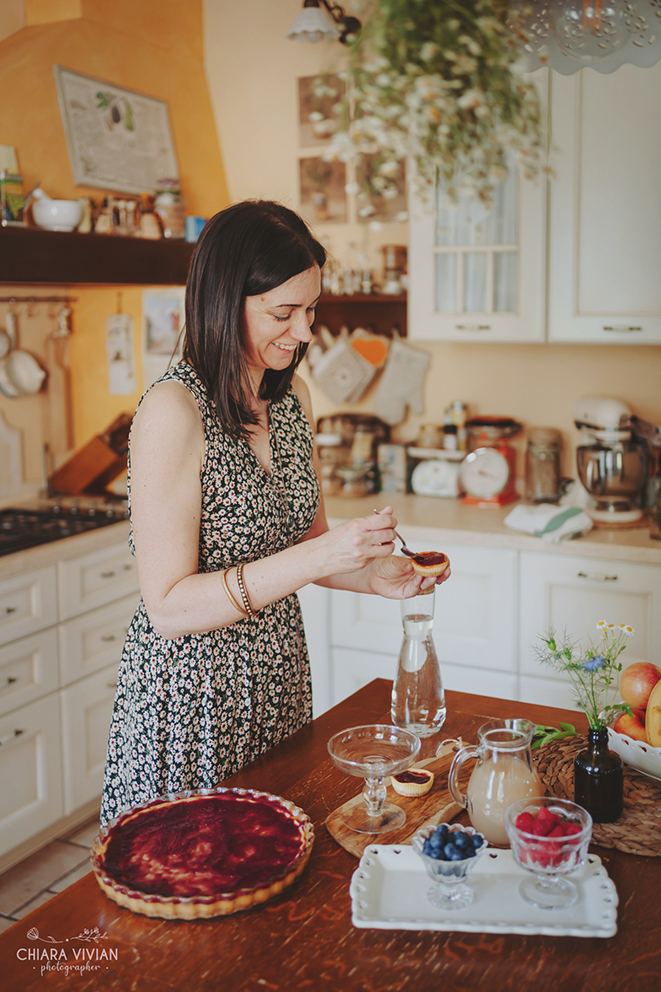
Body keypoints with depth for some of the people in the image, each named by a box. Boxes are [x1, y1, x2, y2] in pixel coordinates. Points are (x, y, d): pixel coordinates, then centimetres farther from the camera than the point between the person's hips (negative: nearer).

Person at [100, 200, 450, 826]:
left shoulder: (293, 398, 2)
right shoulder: (173, 410, -21)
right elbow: (169, 607, -22)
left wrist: (375, 574, -7)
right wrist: (317, 556, -28)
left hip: (277, 675, 7)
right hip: (189, 697, -7)